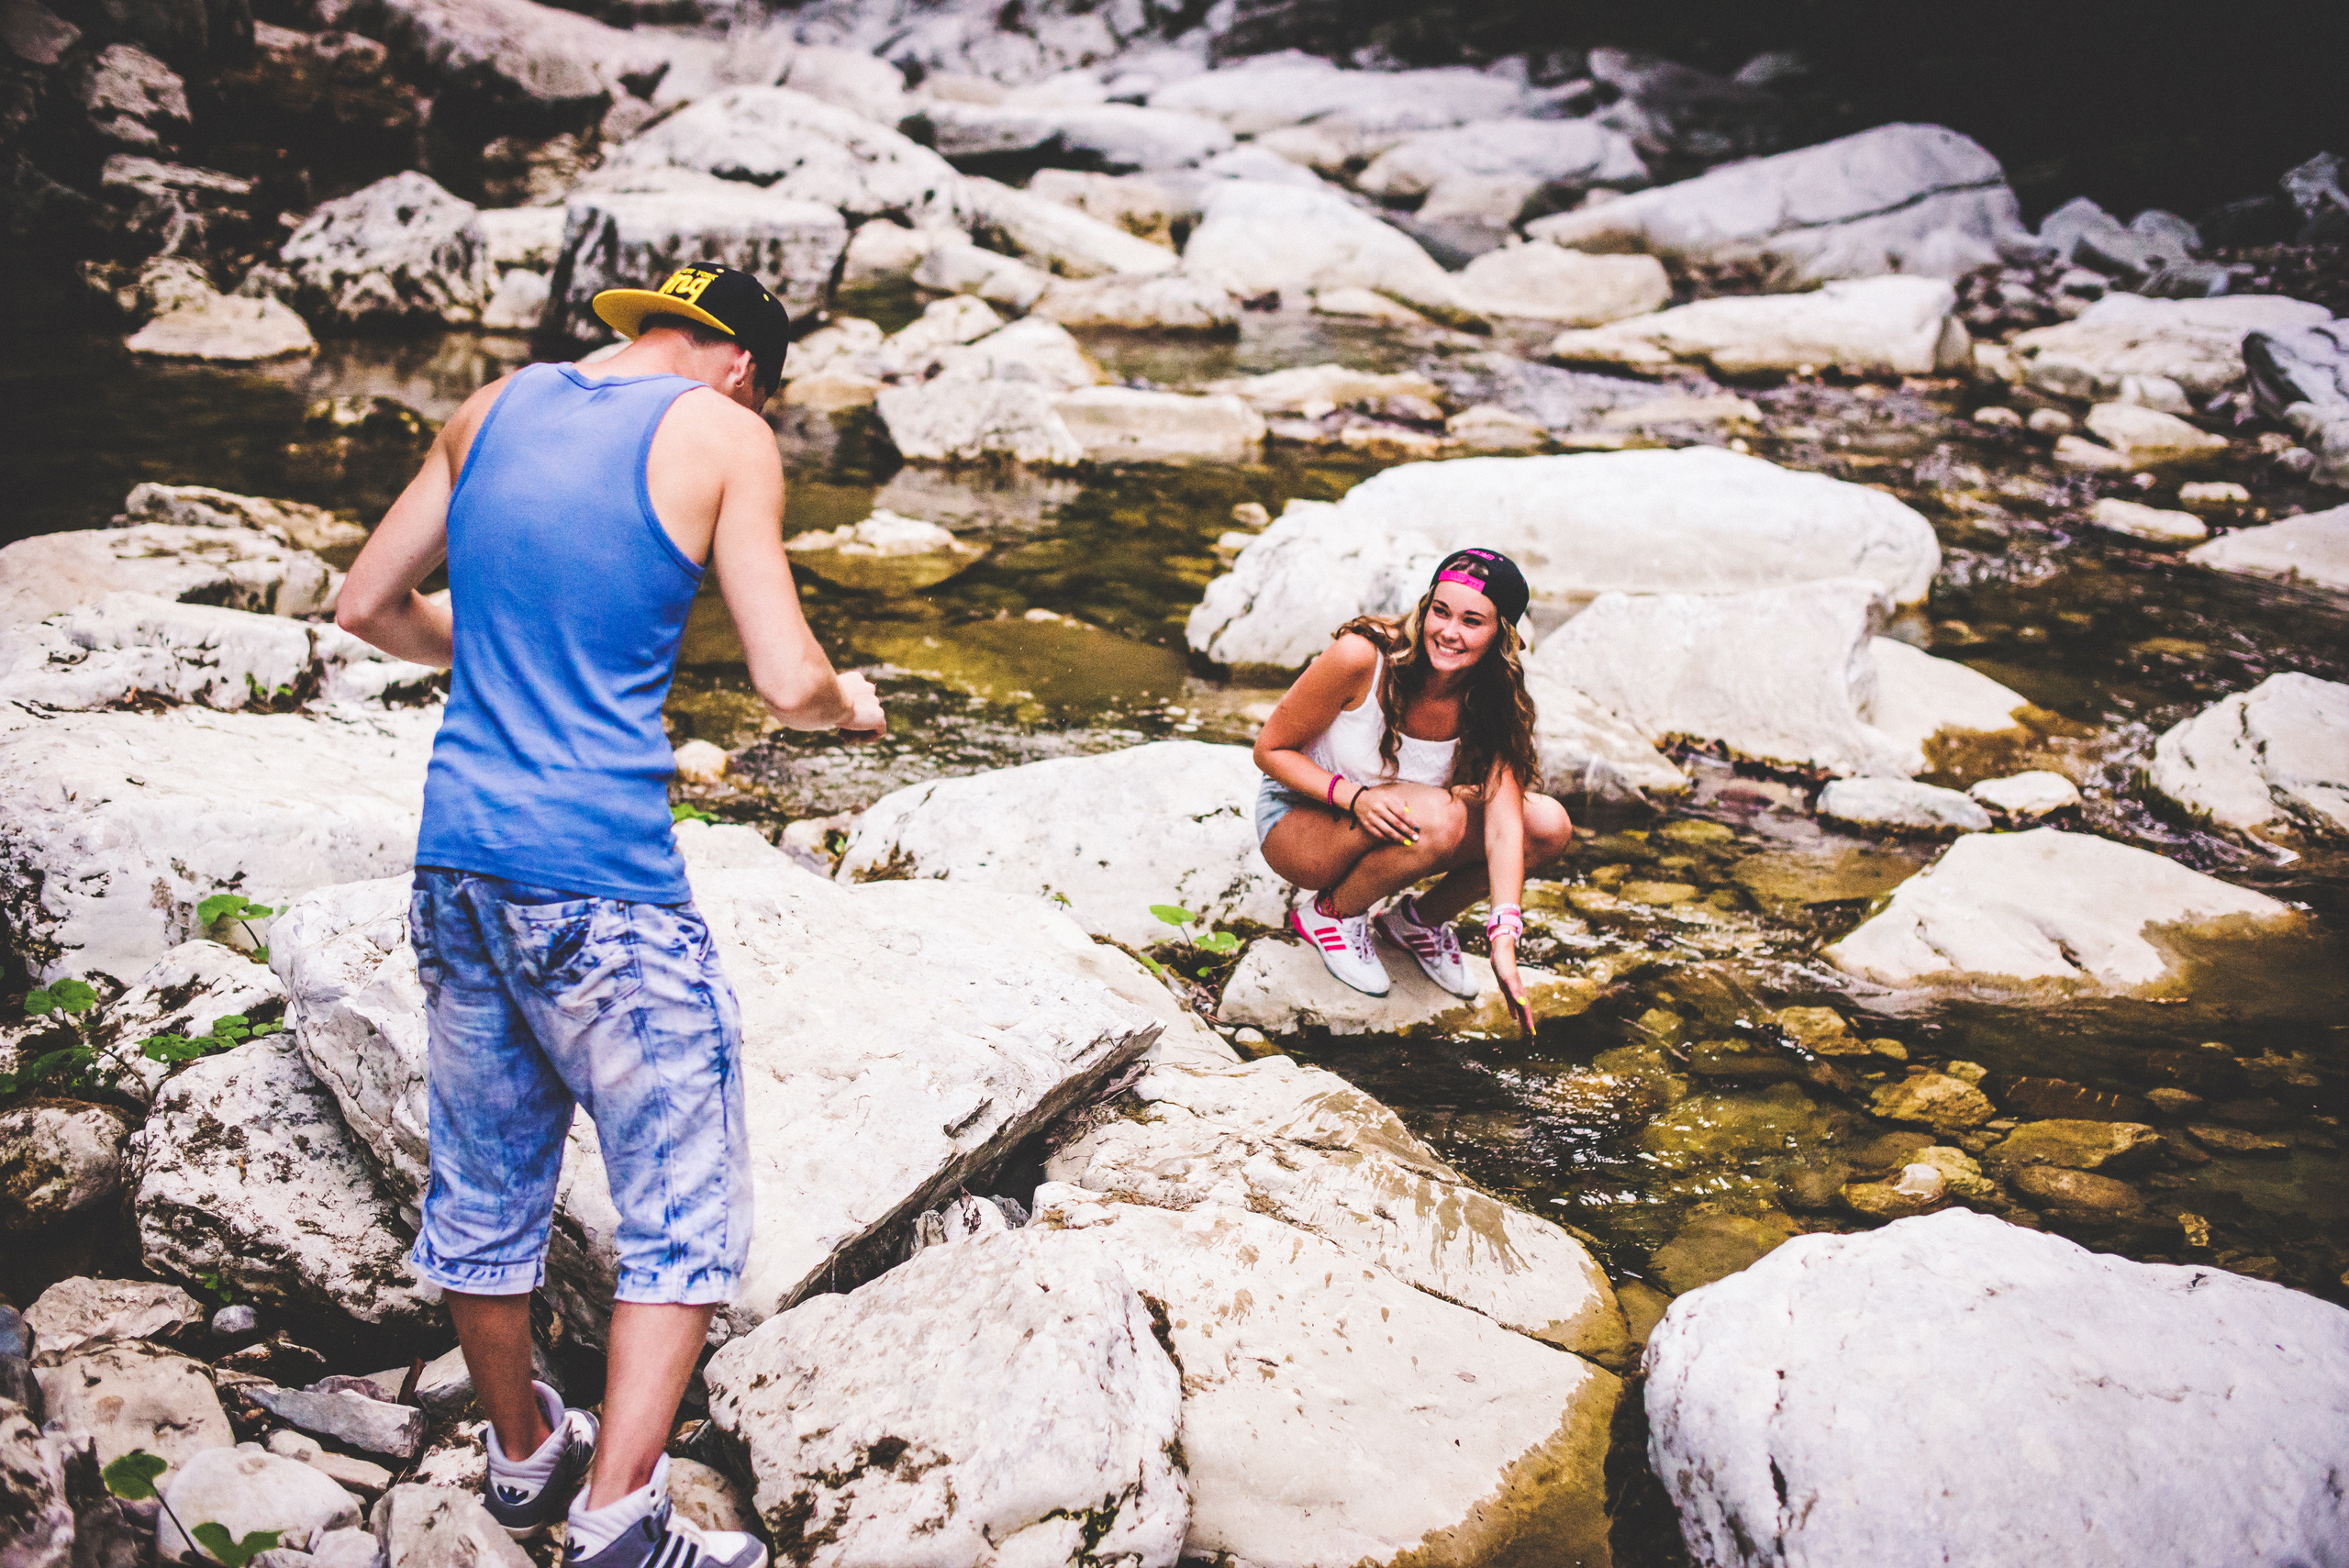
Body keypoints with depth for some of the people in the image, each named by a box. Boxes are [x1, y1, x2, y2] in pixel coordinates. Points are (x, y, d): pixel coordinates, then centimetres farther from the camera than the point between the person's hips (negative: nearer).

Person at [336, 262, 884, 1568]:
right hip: (602, 883, -6)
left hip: (455, 858, 7)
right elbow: (788, 684, -10)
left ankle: (524, 1455, 37)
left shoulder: (499, 408, 12)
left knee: (486, 1183, 19)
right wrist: (853, 707, 11)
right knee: (686, 1204, 5)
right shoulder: (723, 436, -4)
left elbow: (368, 604, 18)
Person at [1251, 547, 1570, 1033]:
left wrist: (1504, 944, -38)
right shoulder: (1362, 657, -27)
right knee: (1436, 818, -36)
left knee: (1549, 825, -16)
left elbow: (1503, 822, -25)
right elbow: (1271, 748, -18)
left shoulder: (1491, 703, -15)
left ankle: (1421, 919, 6)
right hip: (1301, 817, -5)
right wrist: (1354, 797, -35)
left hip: (1390, 828, 5)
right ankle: (1330, 912, -9)